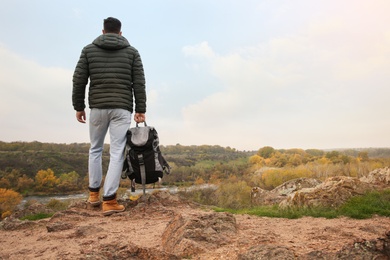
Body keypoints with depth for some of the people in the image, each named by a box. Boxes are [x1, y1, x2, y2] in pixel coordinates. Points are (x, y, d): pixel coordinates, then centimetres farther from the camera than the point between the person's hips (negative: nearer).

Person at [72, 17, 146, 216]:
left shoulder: (89, 49, 9)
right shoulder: (132, 52, 8)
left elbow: (79, 80, 3)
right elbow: (139, 83, 0)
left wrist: (79, 106, 12)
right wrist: (140, 110, 1)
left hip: (97, 107, 2)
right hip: (122, 108, -1)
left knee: (95, 149, 20)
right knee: (117, 153, -1)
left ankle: (94, 193, 25)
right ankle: (109, 201, -2)